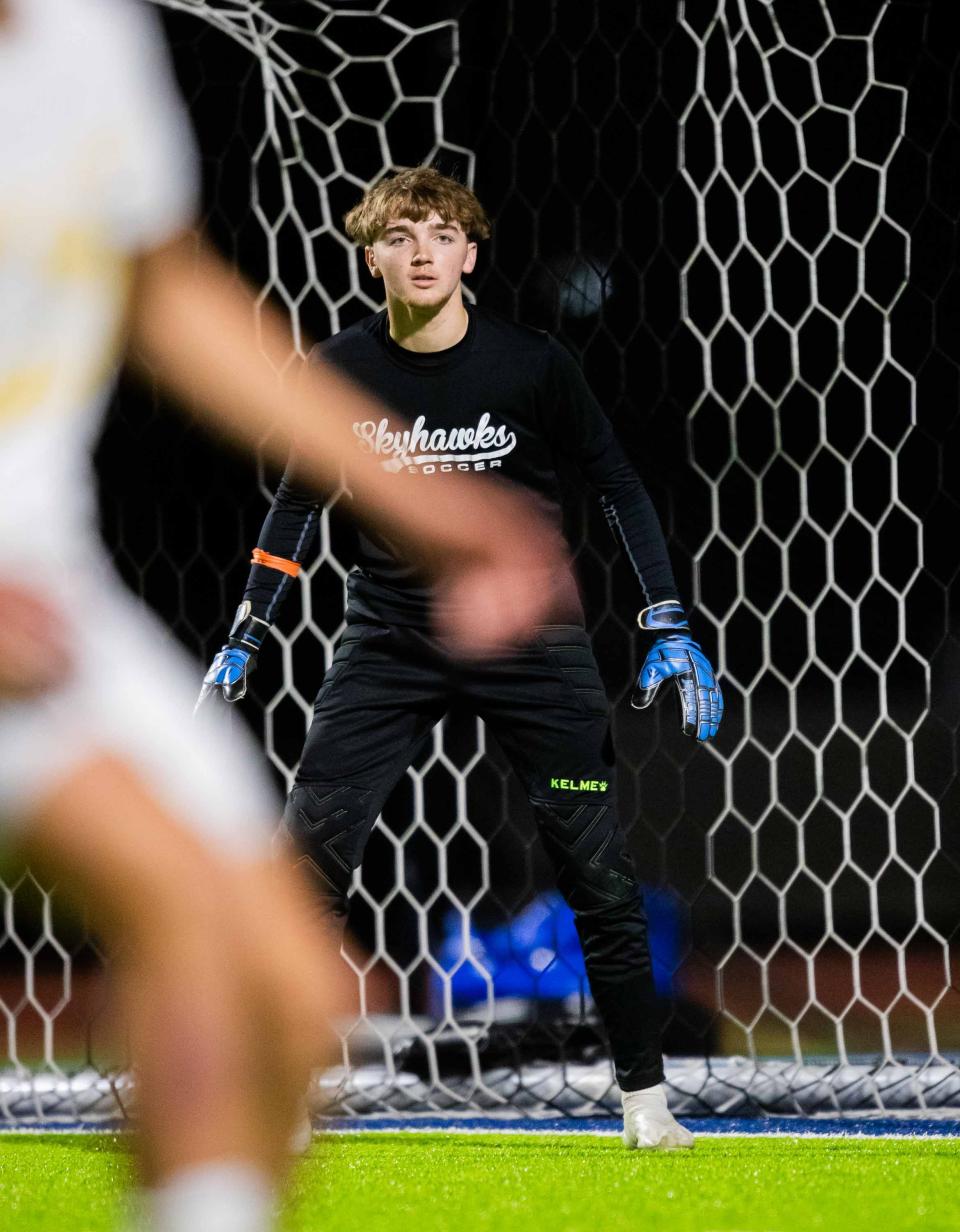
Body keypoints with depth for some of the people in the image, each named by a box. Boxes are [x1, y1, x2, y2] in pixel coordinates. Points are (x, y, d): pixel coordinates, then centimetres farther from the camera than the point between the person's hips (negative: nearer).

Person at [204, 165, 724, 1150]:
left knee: (598, 868, -1)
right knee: (308, 850, -10)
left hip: (530, 635, -1)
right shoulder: (339, 370, -4)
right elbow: (296, 501, 10)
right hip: (391, 636, 1)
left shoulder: (532, 364, -9)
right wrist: (244, 642, 9)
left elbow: (616, 486, 0)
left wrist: (668, 630, -6)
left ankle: (645, 1098, 12)